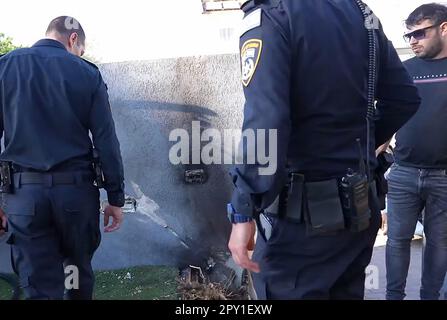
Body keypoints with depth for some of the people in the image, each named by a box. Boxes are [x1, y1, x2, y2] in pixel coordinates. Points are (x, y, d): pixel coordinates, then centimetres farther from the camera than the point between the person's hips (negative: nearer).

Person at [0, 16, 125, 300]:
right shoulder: (86, 72, 1)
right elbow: (106, 141, -2)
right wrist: (116, 198, 4)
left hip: (24, 191, 0)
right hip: (77, 188, 0)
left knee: (39, 286, 4)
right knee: (79, 268, 22)